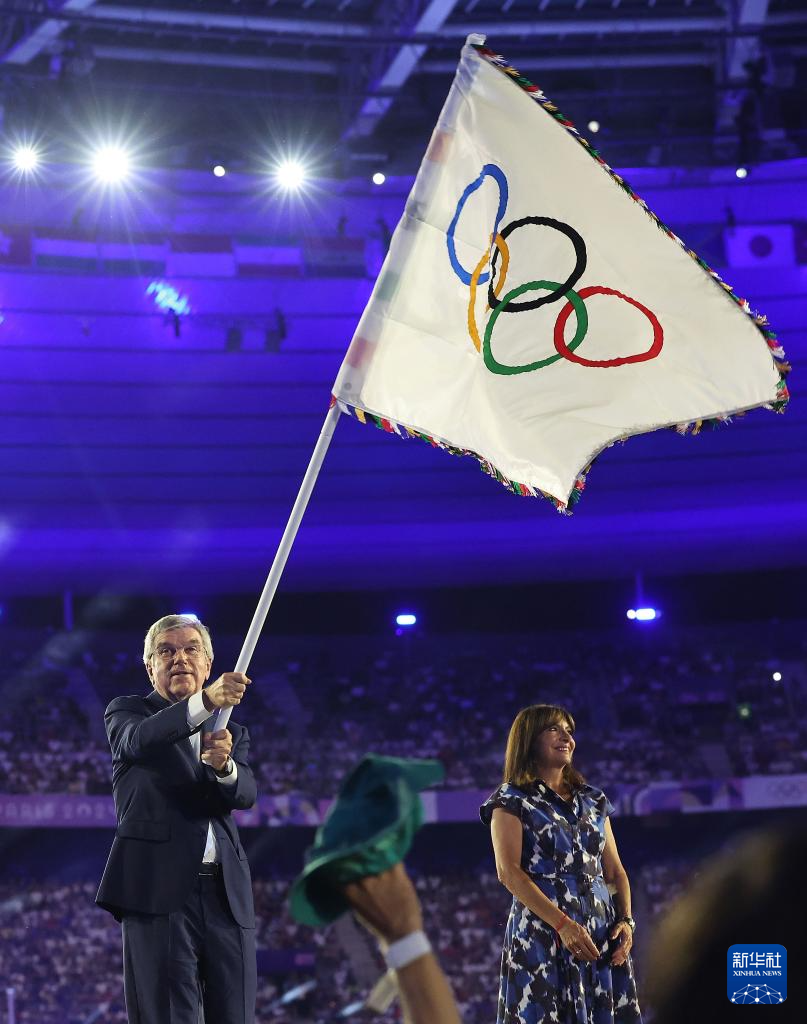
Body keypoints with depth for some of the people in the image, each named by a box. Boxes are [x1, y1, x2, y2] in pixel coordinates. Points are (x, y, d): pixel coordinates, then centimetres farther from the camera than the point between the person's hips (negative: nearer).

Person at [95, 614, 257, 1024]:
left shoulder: (233, 733, 20)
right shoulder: (127, 712, 10)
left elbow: (245, 793, 0)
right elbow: (140, 739, -15)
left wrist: (223, 766, -24)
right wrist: (205, 702, -31)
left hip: (226, 895, 4)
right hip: (159, 892, -4)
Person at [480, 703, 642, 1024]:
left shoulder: (593, 800, 17)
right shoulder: (512, 800, 1)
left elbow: (615, 870, 16)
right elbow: (509, 871, -10)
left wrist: (626, 920, -3)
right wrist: (563, 924, -19)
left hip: (602, 934, 5)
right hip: (542, 933, -5)